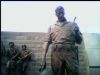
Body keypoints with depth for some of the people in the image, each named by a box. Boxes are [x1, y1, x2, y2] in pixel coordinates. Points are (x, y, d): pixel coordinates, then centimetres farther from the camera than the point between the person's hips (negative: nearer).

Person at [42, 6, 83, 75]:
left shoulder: (73, 25, 16)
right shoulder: (51, 27, 18)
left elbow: (79, 41, 14)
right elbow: (48, 42, 11)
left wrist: (77, 32, -7)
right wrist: (44, 58, 2)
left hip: (71, 53, 0)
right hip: (56, 54, 1)